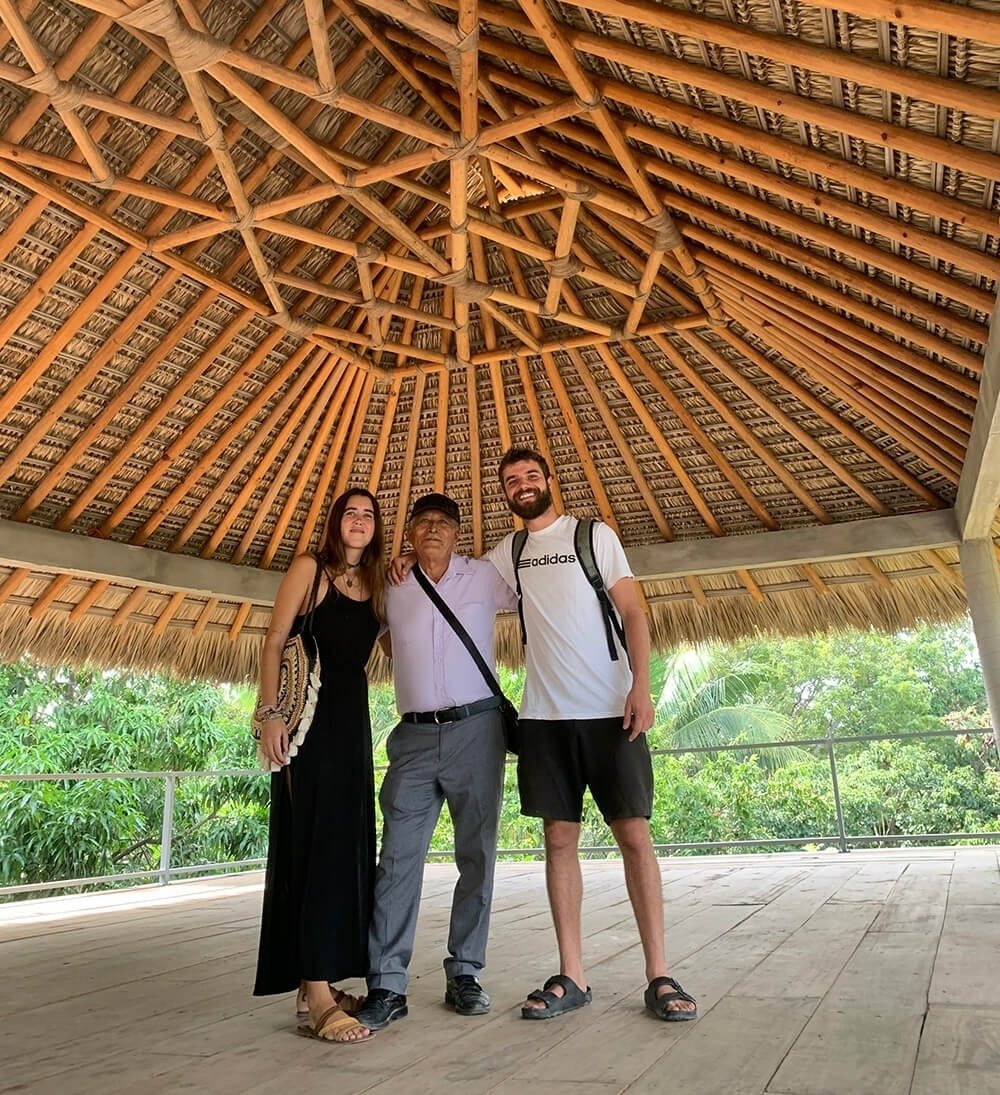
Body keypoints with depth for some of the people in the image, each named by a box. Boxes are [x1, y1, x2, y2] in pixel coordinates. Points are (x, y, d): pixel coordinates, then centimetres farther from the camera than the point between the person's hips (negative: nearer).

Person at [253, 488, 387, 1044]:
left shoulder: (378, 584, 14)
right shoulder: (311, 568, -1)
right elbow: (274, 645, -6)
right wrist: (270, 713, -17)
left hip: (353, 717, 7)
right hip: (307, 716, -7)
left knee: (349, 846, 8)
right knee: (313, 844, -8)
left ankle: (323, 982, 20)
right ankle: (315, 996, -4)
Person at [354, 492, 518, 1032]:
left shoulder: (485, 577, 3)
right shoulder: (393, 590, 10)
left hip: (475, 728, -1)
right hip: (415, 734, 1)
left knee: (477, 855, 6)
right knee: (398, 857, -4)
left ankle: (464, 975, 18)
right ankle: (387, 986, 2)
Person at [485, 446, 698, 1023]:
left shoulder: (594, 535, 4)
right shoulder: (506, 554, 13)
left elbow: (633, 612, -1)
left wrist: (641, 686, -13)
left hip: (609, 711, -3)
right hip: (544, 716, 3)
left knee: (634, 834, -2)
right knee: (560, 839, 5)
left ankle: (659, 975, 7)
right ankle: (572, 977, 13)